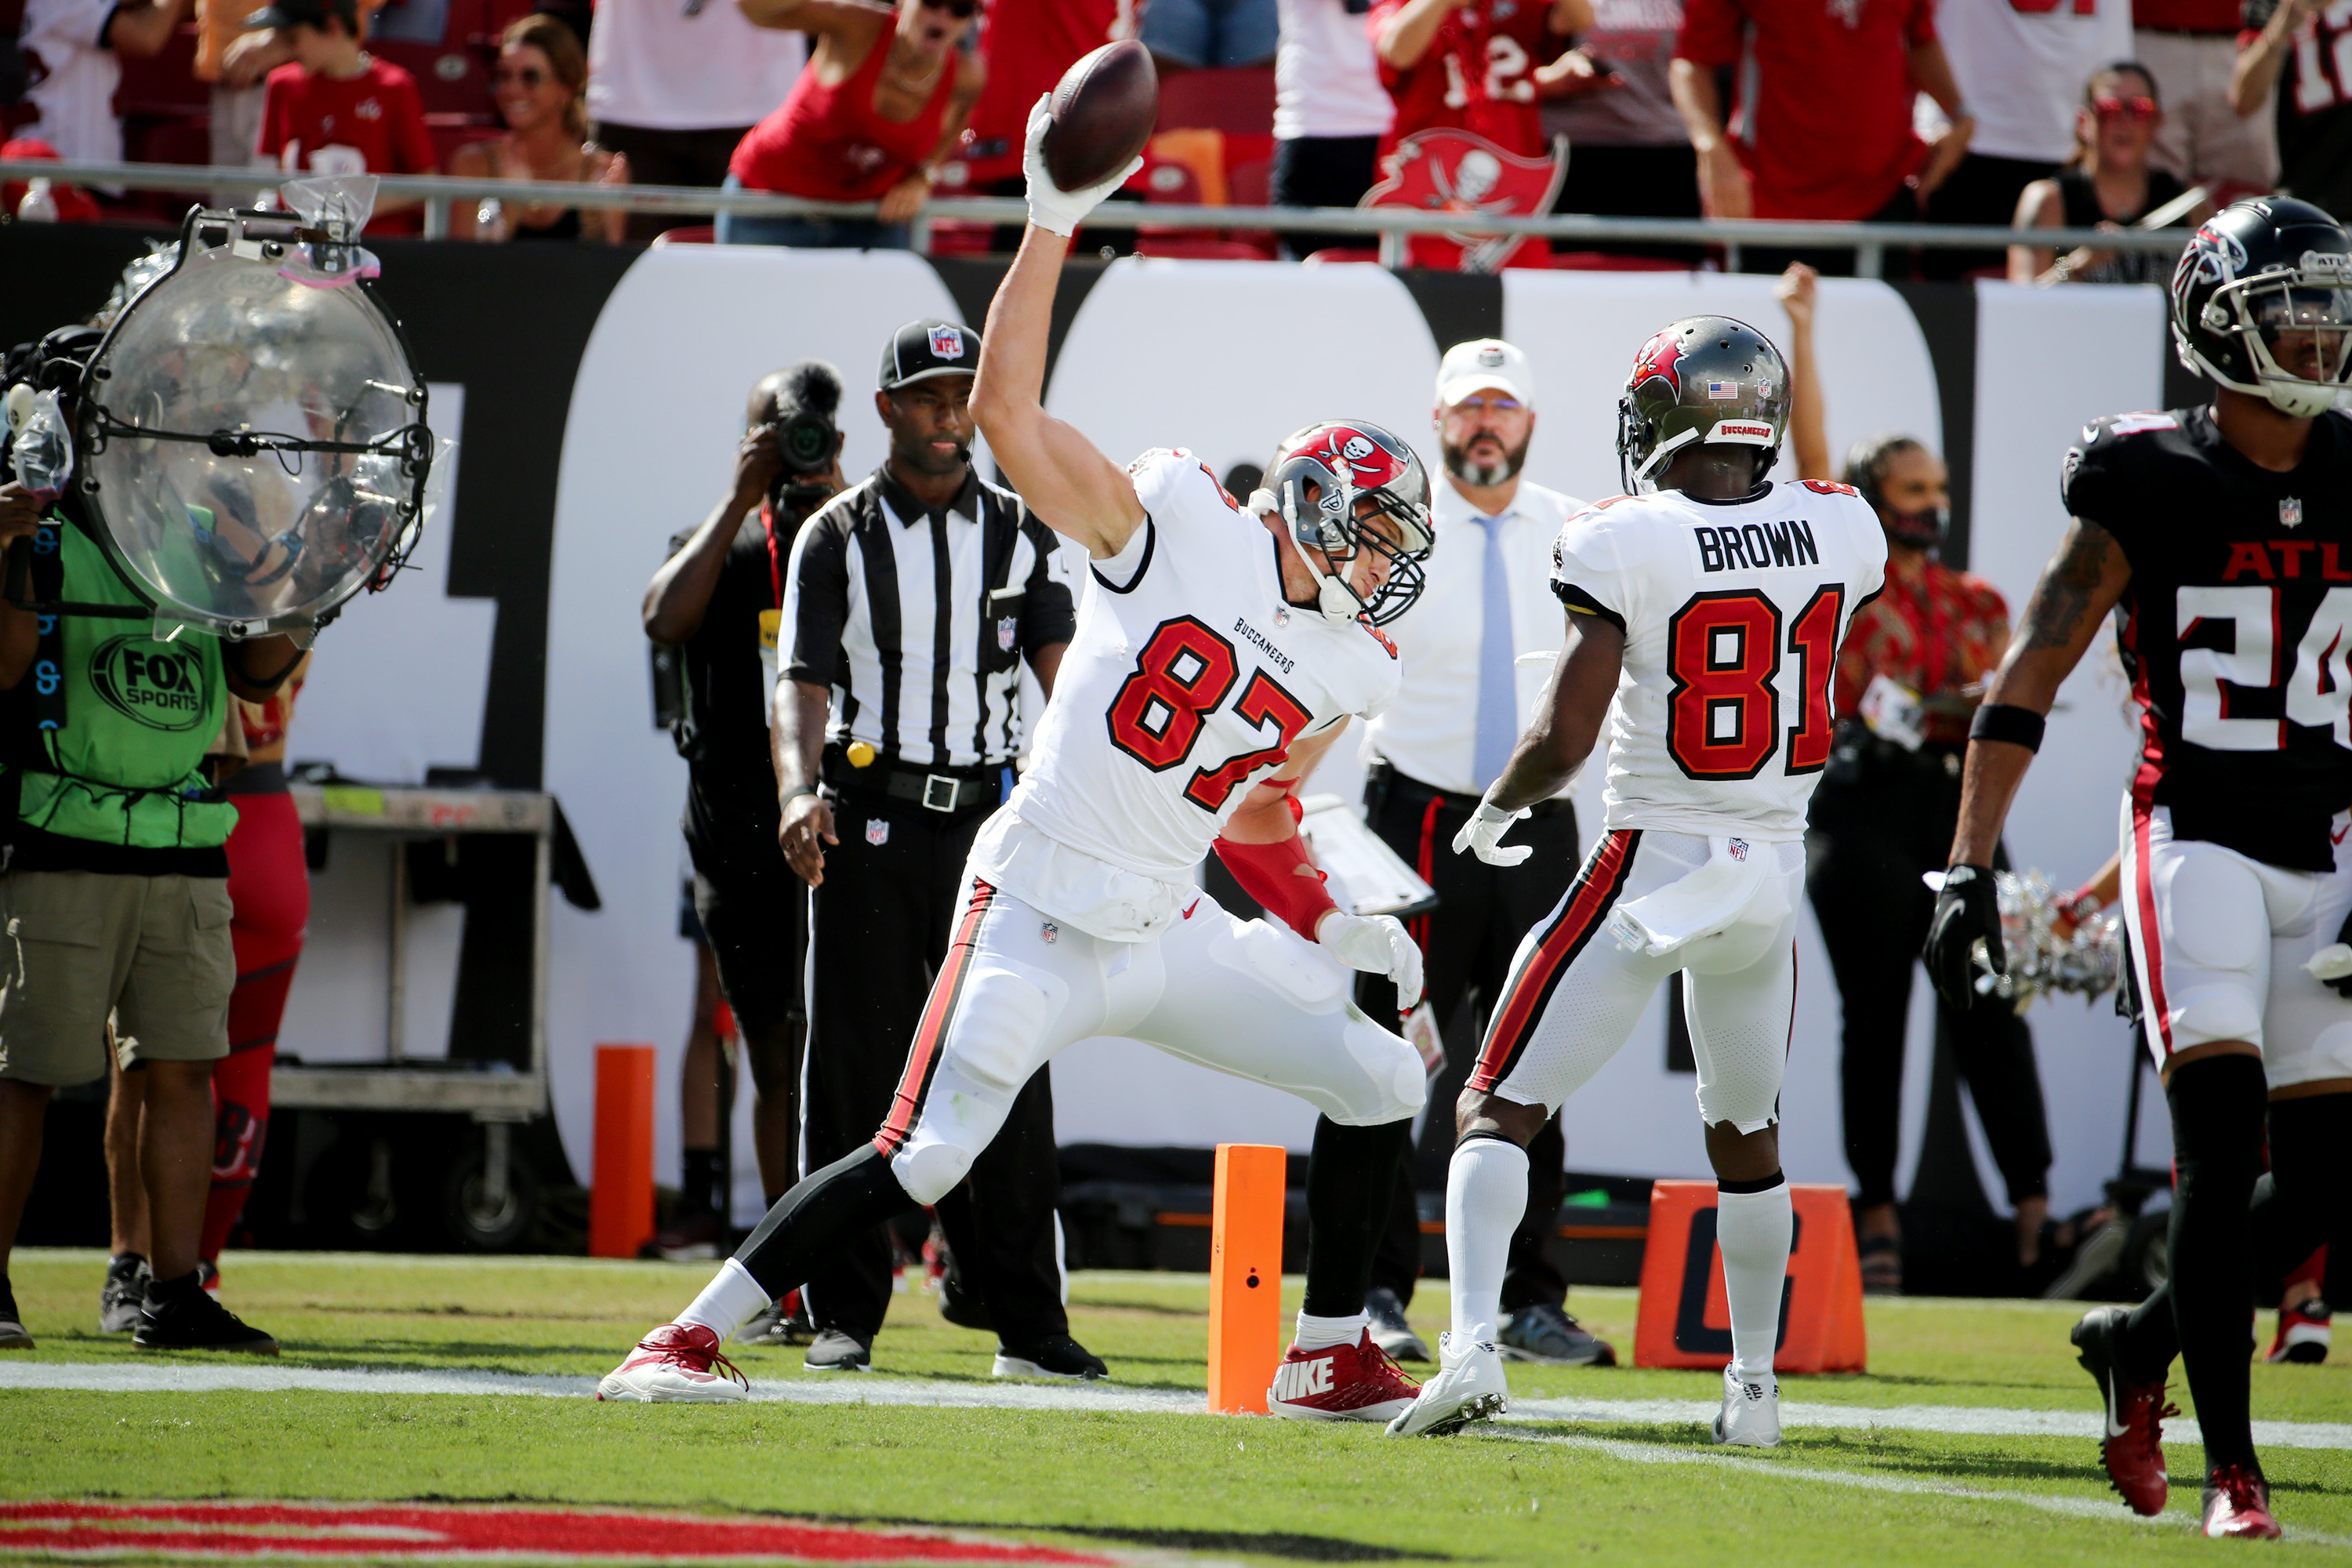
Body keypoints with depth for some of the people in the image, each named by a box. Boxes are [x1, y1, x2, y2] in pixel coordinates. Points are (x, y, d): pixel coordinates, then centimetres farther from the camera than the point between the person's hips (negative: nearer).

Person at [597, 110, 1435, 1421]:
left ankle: (1334, 1360, 13)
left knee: (1381, 1080, 2)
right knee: (925, 1160, -17)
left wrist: (1334, 927, 10)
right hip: (1038, 918, -6)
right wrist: (1052, 225, -19)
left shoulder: (1353, 673, 9)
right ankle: (684, 1339, -9)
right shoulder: (1180, 523, -7)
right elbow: (1009, 409, -14)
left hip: (1167, 938, 6)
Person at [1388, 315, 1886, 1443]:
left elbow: (1564, 737, -15)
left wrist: (1495, 812, 3)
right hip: (1778, 868, 5)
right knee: (1746, 1135, 25)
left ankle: (1472, 1343, -18)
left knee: (1498, 1110, 2)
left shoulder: (1621, 546, -14)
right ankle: (1755, 1385, 30)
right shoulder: (1844, 533, -1)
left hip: (1653, 871, -5)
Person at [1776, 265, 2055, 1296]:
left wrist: (1992, 704, -9)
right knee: (1874, 1015, -1)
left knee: (1990, 1006, -5)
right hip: (1863, 810, -3)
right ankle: (1878, 1217, 4)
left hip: (1958, 805, 3)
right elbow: (1812, 455, -2)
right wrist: (1800, 330, -4)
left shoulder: (1976, 606, 15)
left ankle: (2034, 1206, -9)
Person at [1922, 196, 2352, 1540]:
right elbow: (2030, 680, -5)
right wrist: (1968, 867, -10)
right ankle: (2231, 1467, -9)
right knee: (2225, 1149, -16)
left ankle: (2140, 1342, 27)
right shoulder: (2152, 484, -7)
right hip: (2196, 837, -5)